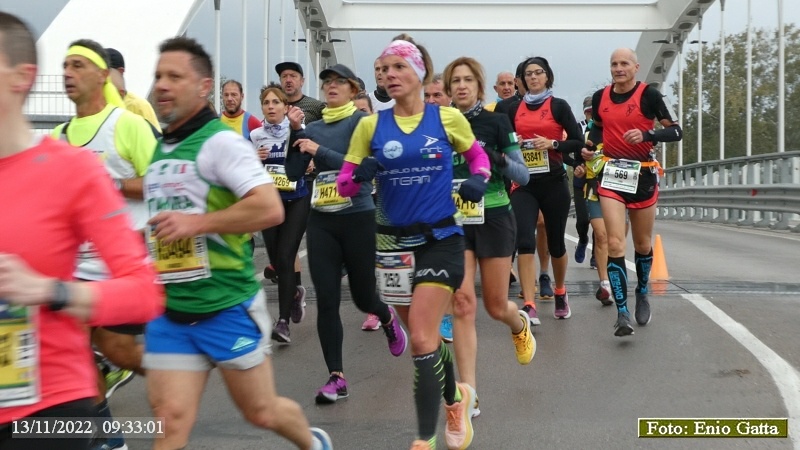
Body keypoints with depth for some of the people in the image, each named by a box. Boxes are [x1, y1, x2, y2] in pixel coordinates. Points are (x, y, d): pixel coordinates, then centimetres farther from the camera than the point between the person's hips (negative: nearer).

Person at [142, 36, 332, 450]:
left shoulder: (220, 141, -13)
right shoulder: (160, 150, 12)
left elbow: (270, 209, -25)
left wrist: (196, 223, -24)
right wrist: (143, 239, 13)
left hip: (227, 308, -6)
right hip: (170, 312, 6)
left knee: (262, 413, 11)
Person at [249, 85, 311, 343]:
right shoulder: (255, 136, 5)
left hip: (297, 201, -4)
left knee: (284, 257, -14)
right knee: (276, 259, 7)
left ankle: (283, 321, -11)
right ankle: (295, 292, 39)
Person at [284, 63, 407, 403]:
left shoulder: (361, 122, -4)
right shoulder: (313, 129, 9)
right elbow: (294, 174, 4)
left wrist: (320, 151, -19)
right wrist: (295, 133, -5)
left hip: (357, 217, -3)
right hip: (321, 221, 4)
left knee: (362, 296, 9)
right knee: (326, 301, -3)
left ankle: (388, 319, 45)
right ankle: (336, 377, 3)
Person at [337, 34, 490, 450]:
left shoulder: (447, 118, -4)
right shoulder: (371, 125, -1)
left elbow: (477, 154, 14)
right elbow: (344, 185, 0)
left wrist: (479, 180, -7)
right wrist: (361, 174, -21)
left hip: (440, 239, -3)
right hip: (394, 242, 3)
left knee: (422, 341, -12)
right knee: (424, 336, 15)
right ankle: (455, 398, 43)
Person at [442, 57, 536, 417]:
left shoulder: (496, 122, -3)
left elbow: (523, 175, -3)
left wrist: (500, 160, -22)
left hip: (493, 219, -1)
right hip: (454, 221, 2)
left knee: (496, 306, 7)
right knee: (462, 304, -9)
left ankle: (520, 325, 46)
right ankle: (468, 392, -6)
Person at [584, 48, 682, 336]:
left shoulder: (648, 95, -8)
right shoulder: (600, 97, 4)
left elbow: (676, 131, -8)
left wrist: (646, 135, -25)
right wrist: (589, 147, 2)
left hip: (643, 175, -1)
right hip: (611, 174, 1)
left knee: (642, 244, 13)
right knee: (615, 243, -13)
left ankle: (642, 294, 40)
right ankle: (622, 313, -14)